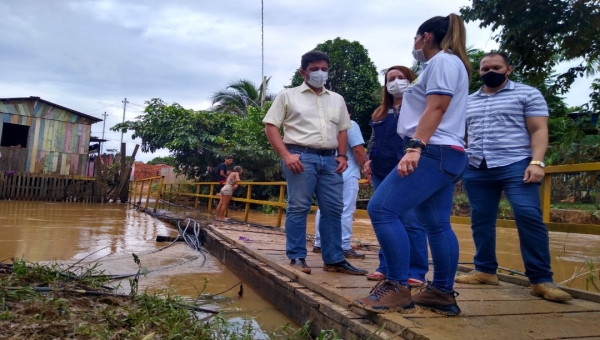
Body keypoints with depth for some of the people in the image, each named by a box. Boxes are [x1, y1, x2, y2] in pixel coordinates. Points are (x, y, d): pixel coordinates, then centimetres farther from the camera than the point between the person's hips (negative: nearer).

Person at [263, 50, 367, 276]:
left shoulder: (337, 99, 20)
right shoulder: (288, 96, 7)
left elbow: (342, 130, 23)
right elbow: (270, 127, 0)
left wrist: (342, 155, 7)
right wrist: (286, 155, -11)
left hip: (329, 159, 5)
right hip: (301, 157, -4)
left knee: (333, 209, 4)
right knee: (298, 208, -4)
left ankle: (334, 259, 12)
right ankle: (297, 258, 5)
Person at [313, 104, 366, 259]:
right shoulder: (350, 124, -4)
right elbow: (358, 150, -13)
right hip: (346, 174, -7)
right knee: (345, 212, -5)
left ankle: (319, 243, 18)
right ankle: (345, 248, -4)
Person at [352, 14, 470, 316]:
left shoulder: (443, 60, -3)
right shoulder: (443, 64, 29)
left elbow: (436, 109, -16)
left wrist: (414, 147, -24)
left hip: (433, 152, -11)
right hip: (441, 154, 11)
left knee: (381, 209, -17)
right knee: (436, 225, 8)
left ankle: (398, 289, -15)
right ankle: (443, 293, 11)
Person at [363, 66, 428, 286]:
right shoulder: (380, 113, 21)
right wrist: (368, 159, 8)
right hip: (382, 172, 6)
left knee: (410, 221, -8)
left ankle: (416, 271, -1)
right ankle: (386, 266, 17)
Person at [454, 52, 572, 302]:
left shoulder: (528, 94, 7)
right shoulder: (468, 102, 20)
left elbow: (539, 130, -1)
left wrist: (536, 162, -14)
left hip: (515, 165, -4)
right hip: (476, 169, 5)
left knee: (529, 217, -14)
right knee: (480, 220, 5)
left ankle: (541, 280, -8)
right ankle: (485, 270, 15)